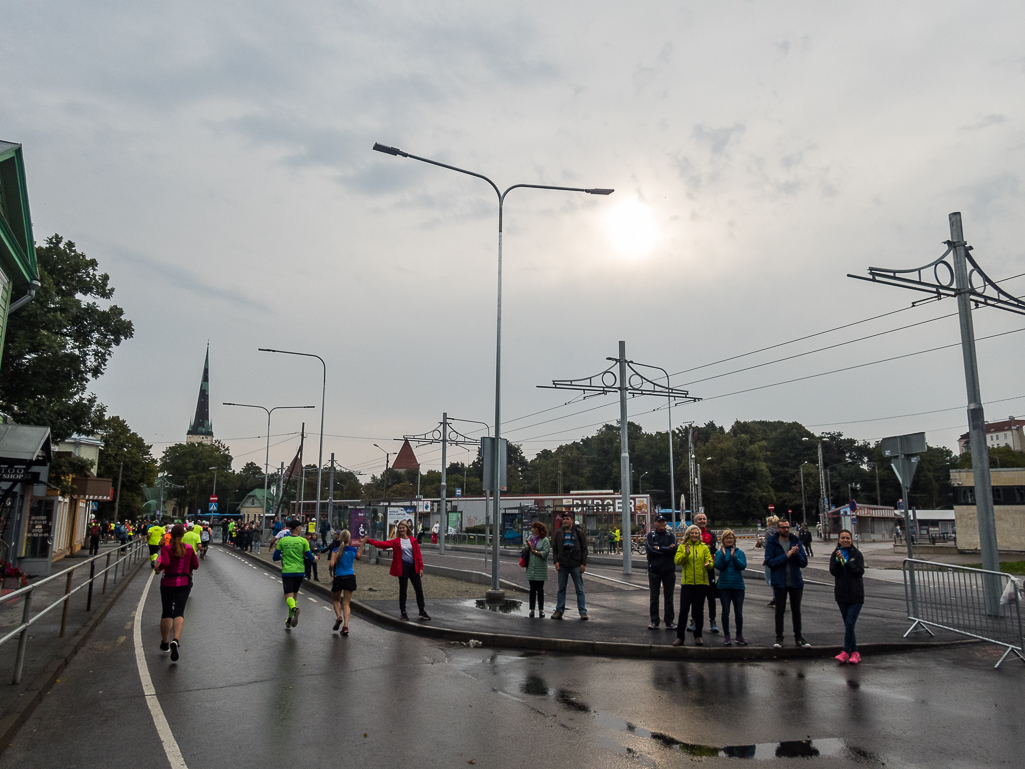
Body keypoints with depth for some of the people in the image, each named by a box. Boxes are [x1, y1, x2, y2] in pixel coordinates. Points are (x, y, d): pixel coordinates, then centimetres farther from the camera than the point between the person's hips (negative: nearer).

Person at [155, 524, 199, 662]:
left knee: (166, 613, 14)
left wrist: (157, 568, -3)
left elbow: (163, 563, -23)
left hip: (167, 583, 0)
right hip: (184, 583, 1)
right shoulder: (189, 548, 1)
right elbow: (195, 566, 7)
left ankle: (165, 643, 26)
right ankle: (175, 640, -29)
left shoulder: (166, 549, -7)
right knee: (179, 612, -5)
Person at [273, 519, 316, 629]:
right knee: (294, 595, 17)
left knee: (289, 596, -5)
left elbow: (275, 557, 5)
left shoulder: (282, 540, 1)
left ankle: (294, 608, -38)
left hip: (287, 571, -1)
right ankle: (289, 621, 21)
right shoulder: (303, 541, -3)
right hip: (300, 571, 1)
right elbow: (310, 558, -4)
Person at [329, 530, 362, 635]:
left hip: (339, 578, -2)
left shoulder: (336, 550, -7)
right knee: (346, 603, 6)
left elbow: (332, 564, -17)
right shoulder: (353, 550, 0)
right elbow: (359, 557, 21)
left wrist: (333, 571, 5)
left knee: (336, 600, 21)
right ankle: (345, 625, -7)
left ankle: (338, 616, -4)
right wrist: (361, 545, 28)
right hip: (350, 577, 2)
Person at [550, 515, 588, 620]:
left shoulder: (579, 532, 0)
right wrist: (556, 561, -2)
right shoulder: (558, 533, 6)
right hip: (562, 565, 2)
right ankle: (559, 610, 15)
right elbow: (554, 548, 9)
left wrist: (583, 564, -6)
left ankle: (583, 611, 7)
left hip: (576, 565, -2)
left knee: (579, 589, 2)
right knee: (561, 589, 8)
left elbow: (584, 549, 0)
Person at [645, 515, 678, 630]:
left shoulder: (671, 535, 5)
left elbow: (674, 549, -12)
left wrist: (658, 548, -10)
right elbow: (649, 550, -13)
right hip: (654, 570, -1)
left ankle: (669, 622, 13)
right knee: (653, 598, 5)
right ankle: (654, 622, 12)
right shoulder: (650, 535, 2)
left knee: (668, 597, 6)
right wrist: (666, 549, -11)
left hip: (669, 570, 1)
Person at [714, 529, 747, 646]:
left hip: (738, 585, 0)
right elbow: (718, 566, -9)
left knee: (738, 611, 4)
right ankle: (726, 636, 13)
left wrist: (734, 557, -22)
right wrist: (723, 555, -21)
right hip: (724, 586, 0)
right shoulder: (719, 552, 4)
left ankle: (740, 635, 17)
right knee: (726, 611, 3)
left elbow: (743, 566, -9)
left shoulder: (740, 552, 5)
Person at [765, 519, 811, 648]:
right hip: (780, 582, -3)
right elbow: (770, 562, -14)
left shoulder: (796, 541, 4)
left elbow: (804, 563, 2)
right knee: (779, 611, 4)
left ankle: (798, 637, 25)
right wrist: (787, 555, -20)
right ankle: (779, 638, 13)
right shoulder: (772, 542, -4)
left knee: (796, 610, 12)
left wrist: (797, 554, -18)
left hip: (796, 582, 3)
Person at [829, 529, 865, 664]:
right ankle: (855, 652, 17)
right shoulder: (835, 554, 6)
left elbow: (860, 571, -10)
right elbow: (833, 571, -5)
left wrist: (846, 561, -17)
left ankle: (846, 651, 0)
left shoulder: (857, 554, 0)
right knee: (847, 624, 8)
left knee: (850, 624, -9)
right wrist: (838, 560, -19)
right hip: (842, 594, 3)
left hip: (856, 595, -3)